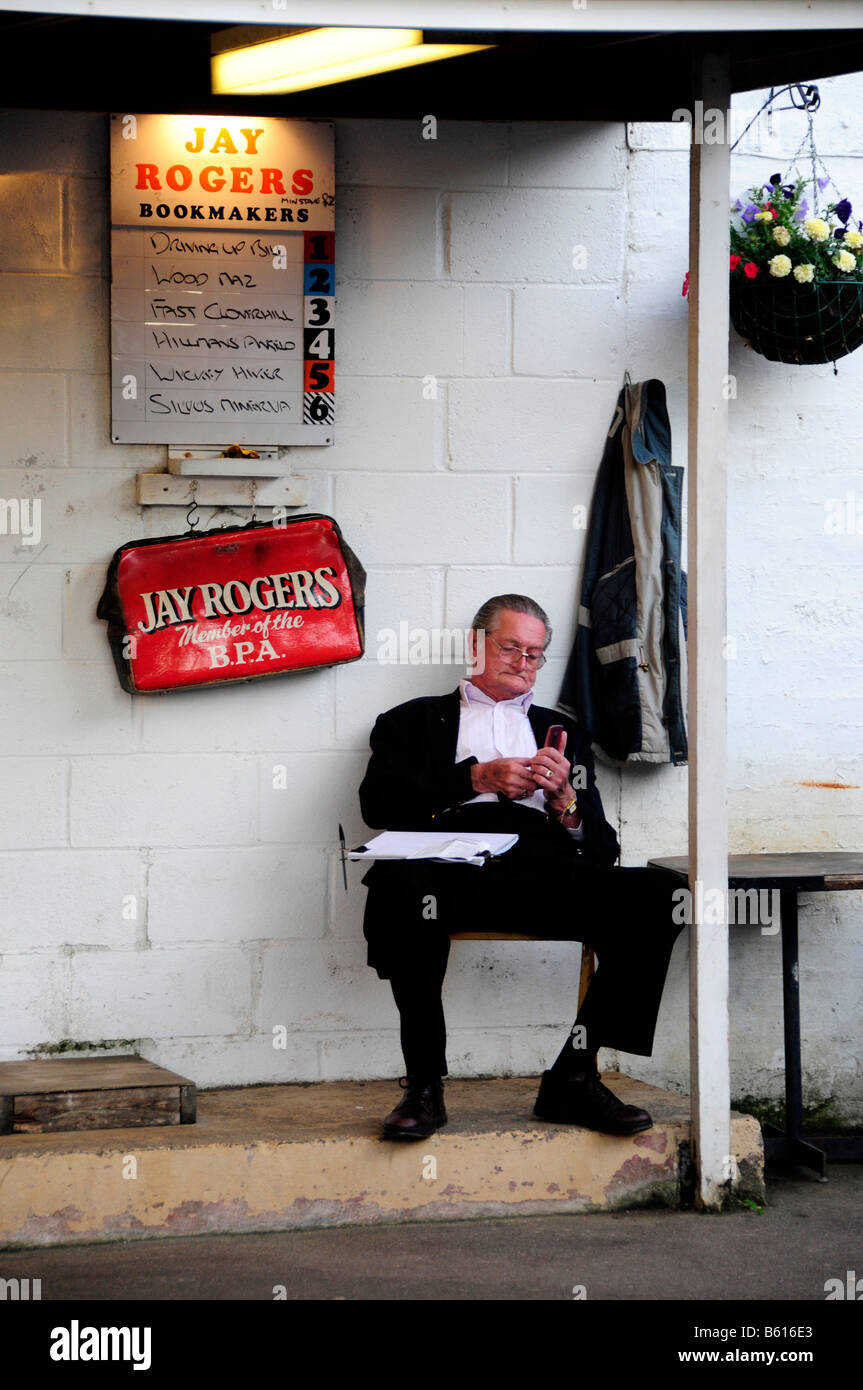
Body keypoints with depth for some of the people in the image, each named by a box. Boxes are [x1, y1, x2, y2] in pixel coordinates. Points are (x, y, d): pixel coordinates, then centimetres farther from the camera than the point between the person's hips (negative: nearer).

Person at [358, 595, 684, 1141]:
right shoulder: (416, 720, 27)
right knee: (401, 883, -40)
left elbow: (602, 848, 22)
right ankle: (425, 1084, -29)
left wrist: (563, 796, 1)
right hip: (457, 866, -3)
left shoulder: (561, 731, 34)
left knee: (658, 893, -25)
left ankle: (574, 1076, -20)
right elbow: (378, 803, 5)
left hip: (546, 870, 3)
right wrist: (476, 777, -3)